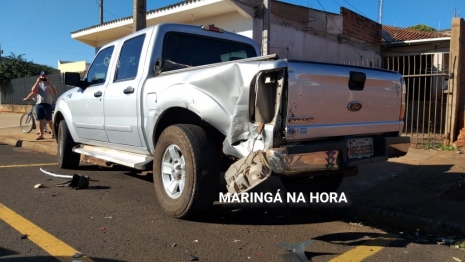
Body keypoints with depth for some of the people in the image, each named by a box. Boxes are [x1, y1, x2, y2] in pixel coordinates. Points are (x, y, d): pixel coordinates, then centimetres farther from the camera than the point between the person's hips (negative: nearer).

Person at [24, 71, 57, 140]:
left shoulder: (49, 84, 8)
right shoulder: (38, 84, 14)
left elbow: (55, 92, -10)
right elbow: (33, 90, -6)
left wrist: (49, 83, -14)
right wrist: (38, 82, -10)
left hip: (47, 104, -3)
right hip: (39, 104, 3)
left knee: (49, 120, -3)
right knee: (40, 120, 3)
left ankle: (53, 133, 12)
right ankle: (41, 135, 6)